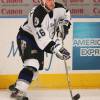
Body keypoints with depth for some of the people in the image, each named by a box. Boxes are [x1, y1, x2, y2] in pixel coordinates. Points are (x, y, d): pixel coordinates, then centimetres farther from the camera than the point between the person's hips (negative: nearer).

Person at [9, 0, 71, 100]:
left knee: (37, 66, 12)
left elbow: (66, 14, 14)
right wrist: (56, 49, -44)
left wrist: (64, 26, -2)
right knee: (32, 63, -25)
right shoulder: (36, 13, -33)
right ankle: (18, 90, -24)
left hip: (39, 40, 8)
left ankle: (18, 85, 29)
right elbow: (41, 37, -39)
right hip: (26, 37, -8)